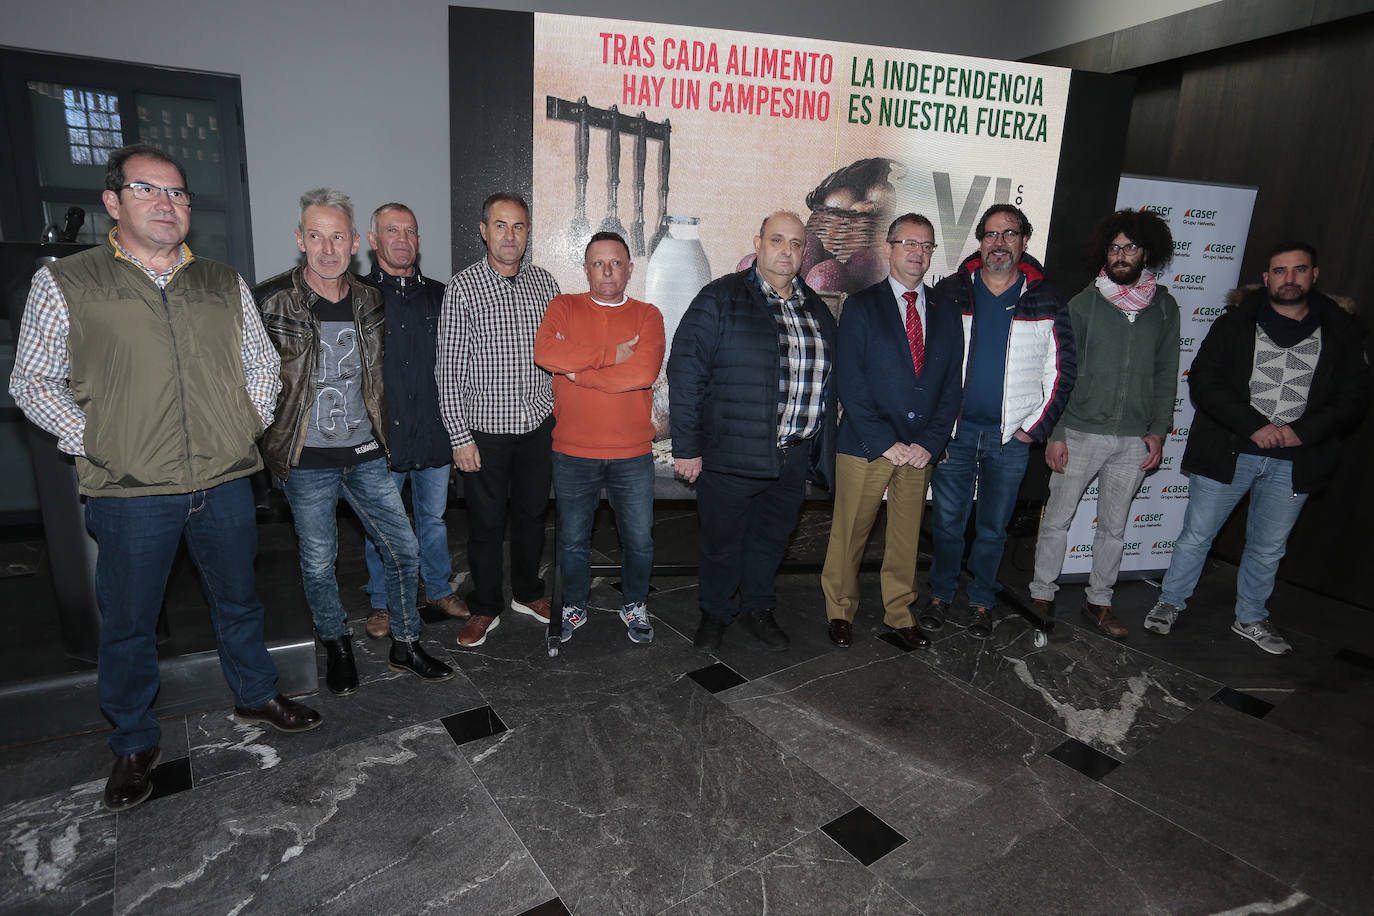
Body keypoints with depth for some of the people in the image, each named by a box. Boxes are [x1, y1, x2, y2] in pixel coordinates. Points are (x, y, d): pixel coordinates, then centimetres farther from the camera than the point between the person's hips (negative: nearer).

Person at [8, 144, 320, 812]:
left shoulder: (225, 284, 8)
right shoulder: (64, 283, -1)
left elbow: (262, 362, 17)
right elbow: (32, 381, 2)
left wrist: (248, 425, 5)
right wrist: (94, 442, -8)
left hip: (225, 483, 3)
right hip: (131, 492, -2)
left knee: (238, 602, 18)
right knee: (129, 625, 11)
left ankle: (256, 697, 39)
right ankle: (134, 744, 31)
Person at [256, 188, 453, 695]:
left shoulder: (369, 299, 4)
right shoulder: (271, 301, -9)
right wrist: (268, 441, -4)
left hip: (365, 454, 4)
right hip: (306, 462, -3)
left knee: (404, 549, 6)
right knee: (318, 564, 9)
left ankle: (405, 645, 25)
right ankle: (337, 646, 34)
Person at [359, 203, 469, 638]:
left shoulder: (439, 295, 8)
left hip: (434, 430, 3)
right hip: (381, 435, -2)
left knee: (433, 516, 16)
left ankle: (439, 590, 32)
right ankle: (382, 603, 27)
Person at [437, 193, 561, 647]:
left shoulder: (543, 282, 4)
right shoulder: (463, 286, -7)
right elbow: (449, 368, -8)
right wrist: (460, 436, -11)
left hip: (538, 423, 4)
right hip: (486, 428, -3)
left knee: (531, 512, 16)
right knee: (486, 521, 8)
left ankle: (527, 592, 36)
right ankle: (485, 607, 27)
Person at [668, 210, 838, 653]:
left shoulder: (816, 309, 12)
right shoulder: (721, 298, -6)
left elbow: (827, 379, 18)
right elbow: (686, 372, -10)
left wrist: (821, 446, 13)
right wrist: (687, 446, -14)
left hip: (794, 457, 5)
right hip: (731, 452, -5)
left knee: (772, 537, 17)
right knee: (722, 539, 11)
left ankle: (757, 608, 38)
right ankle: (715, 612, 33)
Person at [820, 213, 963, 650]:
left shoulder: (946, 312, 11)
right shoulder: (861, 306, -1)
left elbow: (952, 384, 8)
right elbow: (849, 381, -8)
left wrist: (930, 441, -4)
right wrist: (884, 442, -13)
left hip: (921, 447, 3)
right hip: (865, 446, -3)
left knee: (907, 534, 13)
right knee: (849, 534, 4)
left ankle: (900, 612, 30)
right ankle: (840, 610, 24)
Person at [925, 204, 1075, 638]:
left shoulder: (1046, 301, 2)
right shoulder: (950, 292, 1)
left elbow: (1060, 370, 4)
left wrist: (1035, 427, -2)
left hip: (1011, 437, 0)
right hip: (953, 430, 0)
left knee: (993, 528, 11)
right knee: (947, 522, 8)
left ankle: (981, 602, 28)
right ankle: (940, 594, 27)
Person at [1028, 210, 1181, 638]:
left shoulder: (1164, 307, 6)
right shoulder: (1084, 303, -2)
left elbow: (1166, 374, 10)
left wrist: (1158, 430, 2)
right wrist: (1055, 433, -8)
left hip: (1134, 440, 3)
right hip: (1081, 433, -2)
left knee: (1114, 527, 12)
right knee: (1056, 519, 3)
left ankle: (1099, 601, 26)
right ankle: (1042, 595, 18)